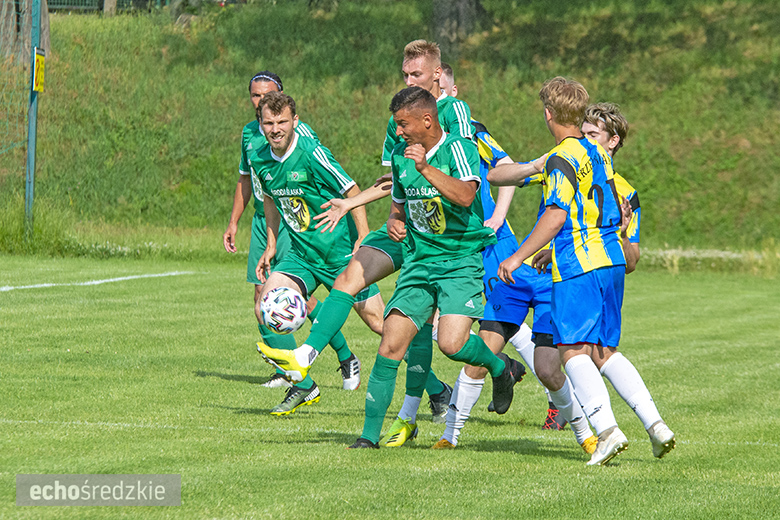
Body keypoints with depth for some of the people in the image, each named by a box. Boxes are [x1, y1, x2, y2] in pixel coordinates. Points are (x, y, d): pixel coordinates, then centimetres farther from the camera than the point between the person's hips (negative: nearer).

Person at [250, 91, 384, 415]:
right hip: (301, 253, 6)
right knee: (265, 308, -12)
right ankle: (303, 386, 2)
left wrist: (363, 239, -19)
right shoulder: (260, 161, 0)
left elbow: (352, 191, -13)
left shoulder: (312, 153, -19)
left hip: (341, 251, -6)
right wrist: (271, 246, 17)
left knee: (377, 321, -6)